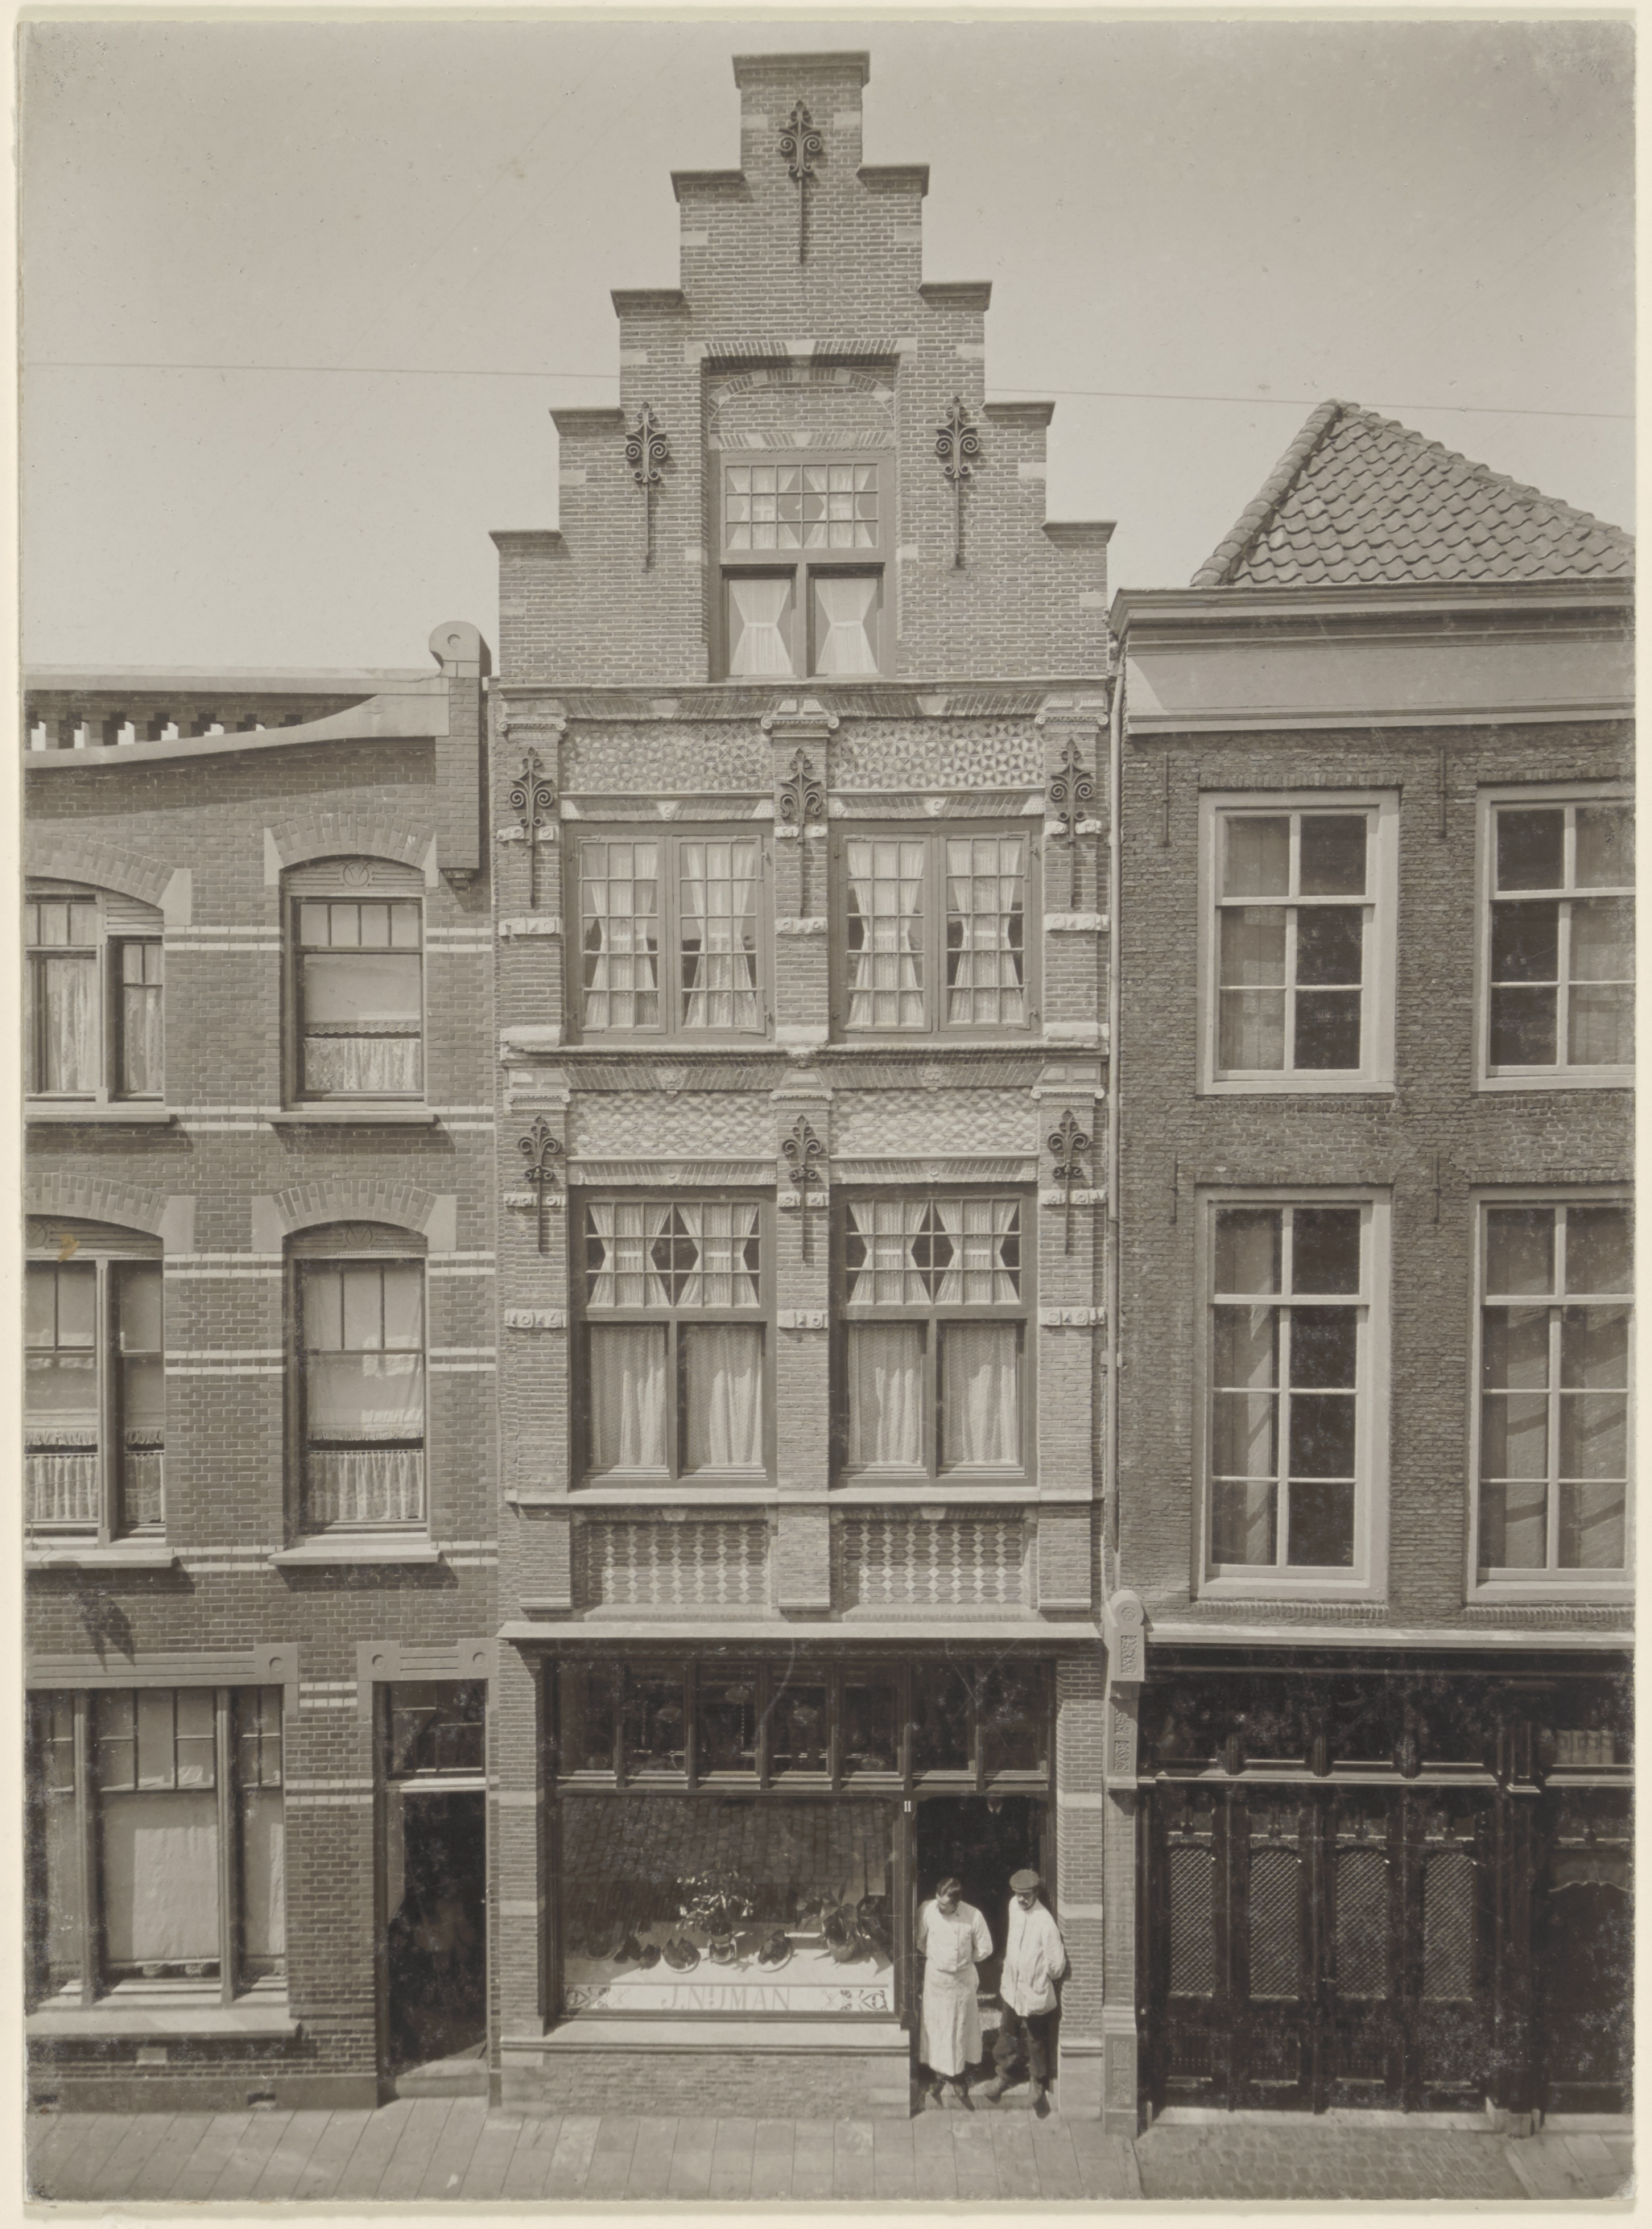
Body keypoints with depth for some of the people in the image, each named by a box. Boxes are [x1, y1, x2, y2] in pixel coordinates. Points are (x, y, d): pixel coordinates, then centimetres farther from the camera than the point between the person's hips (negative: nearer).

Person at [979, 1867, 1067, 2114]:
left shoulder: (1045, 1923, -28)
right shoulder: (1013, 1906, -7)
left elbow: (1057, 1964, -21)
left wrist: (1042, 1979, -4)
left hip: (1035, 1993, -6)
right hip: (1012, 1988, 6)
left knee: (1036, 2042, 13)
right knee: (1007, 2034, 22)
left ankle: (1038, 2086, 35)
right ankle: (1002, 2076, 43)